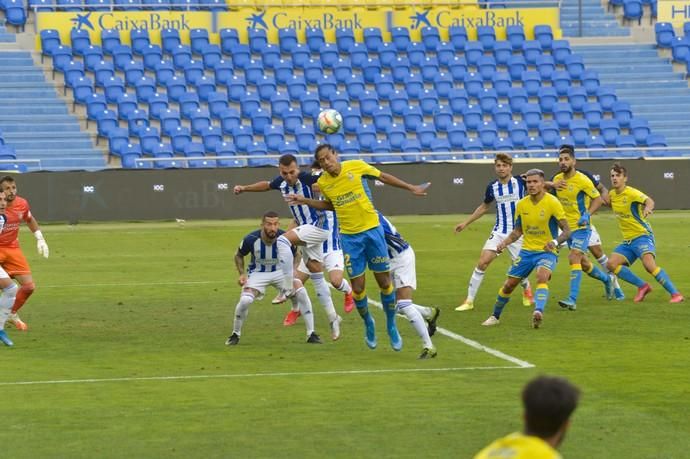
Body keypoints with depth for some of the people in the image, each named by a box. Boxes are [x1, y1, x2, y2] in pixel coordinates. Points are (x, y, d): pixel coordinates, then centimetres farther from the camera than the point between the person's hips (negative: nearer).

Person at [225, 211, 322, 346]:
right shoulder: (251, 239, -22)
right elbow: (238, 255, -1)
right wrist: (242, 273, -15)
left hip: (281, 271, 1)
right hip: (258, 273, -1)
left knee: (301, 291, -22)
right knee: (245, 300, -27)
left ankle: (311, 333, -10)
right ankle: (235, 334, 0)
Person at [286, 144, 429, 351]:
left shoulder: (356, 167, -10)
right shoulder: (323, 183, -3)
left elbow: (383, 177, 4)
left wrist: (411, 188, 6)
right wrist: (304, 200, 7)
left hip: (372, 230, -1)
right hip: (349, 237, 1)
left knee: (385, 282, 2)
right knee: (357, 287, -1)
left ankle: (391, 326, 20)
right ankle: (368, 324, 26)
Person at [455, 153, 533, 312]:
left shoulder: (520, 182, -9)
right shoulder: (492, 187, 3)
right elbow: (484, 207, 20)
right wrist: (466, 223, 21)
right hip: (499, 232, 2)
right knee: (482, 262, -11)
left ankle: (527, 290, 38)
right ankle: (469, 300, -3)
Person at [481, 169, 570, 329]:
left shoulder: (552, 203, -14)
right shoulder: (522, 204, 1)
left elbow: (567, 230, -13)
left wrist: (555, 242, -33)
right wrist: (504, 243, -2)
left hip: (546, 251, -5)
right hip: (527, 251, 5)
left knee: (542, 277, -34)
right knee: (509, 284, 8)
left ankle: (538, 312, -49)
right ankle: (495, 316, 28)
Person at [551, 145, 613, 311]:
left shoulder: (582, 180, -16)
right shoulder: (556, 179, 2)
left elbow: (597, 198, -8)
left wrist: (587, 214, -20)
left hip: (581, 227, -7)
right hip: (567, 227, 7)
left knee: (574, 258, -21)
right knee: (583, 263, 16)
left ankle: (572, 300, -25)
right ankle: (606, 279, 42)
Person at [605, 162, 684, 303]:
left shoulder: (631, 193, -14)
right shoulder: (612, 194, 8)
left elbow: (649, 200, -34)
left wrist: (648, 207, -56)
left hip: (642, 236, -8)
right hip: (627, 241, 8)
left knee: (649, 264, -29)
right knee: (611, 263, -10)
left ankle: (675, 294, -24)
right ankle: (642, 286, 0)